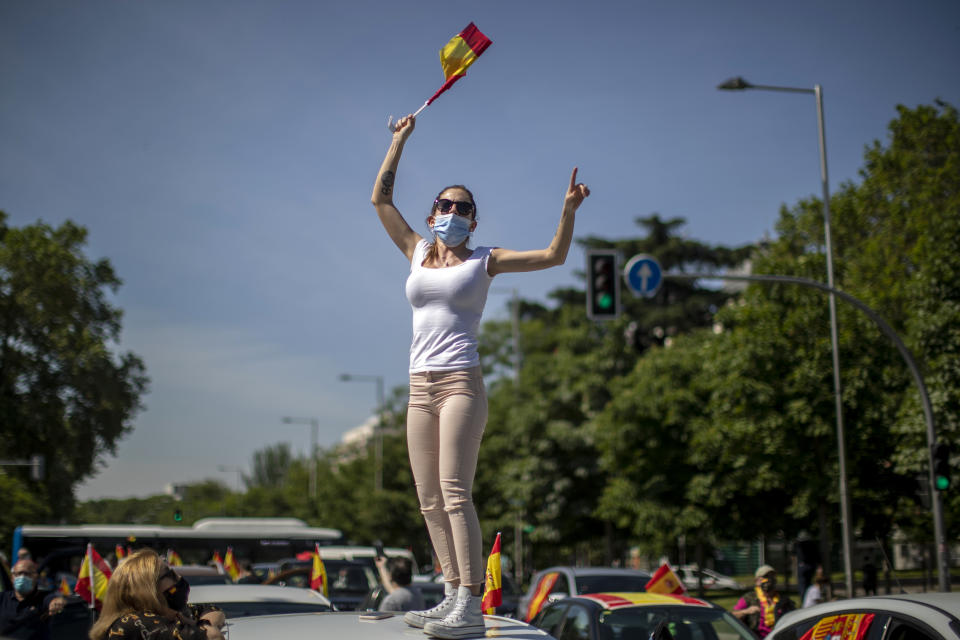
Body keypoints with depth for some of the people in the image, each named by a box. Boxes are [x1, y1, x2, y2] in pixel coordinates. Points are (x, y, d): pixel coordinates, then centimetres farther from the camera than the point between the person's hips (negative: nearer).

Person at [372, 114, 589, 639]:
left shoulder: (483, 261, 7)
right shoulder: (416, 253, 17)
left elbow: (553, 256, 3)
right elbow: (380, 198, 21)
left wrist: (568, 210, -9)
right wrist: (400, 139, 23)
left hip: (461, 383, -5)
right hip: (420, 387, 5)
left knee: (454, 494, -15)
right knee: (430, 502, 3)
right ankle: (452, 596, 8)